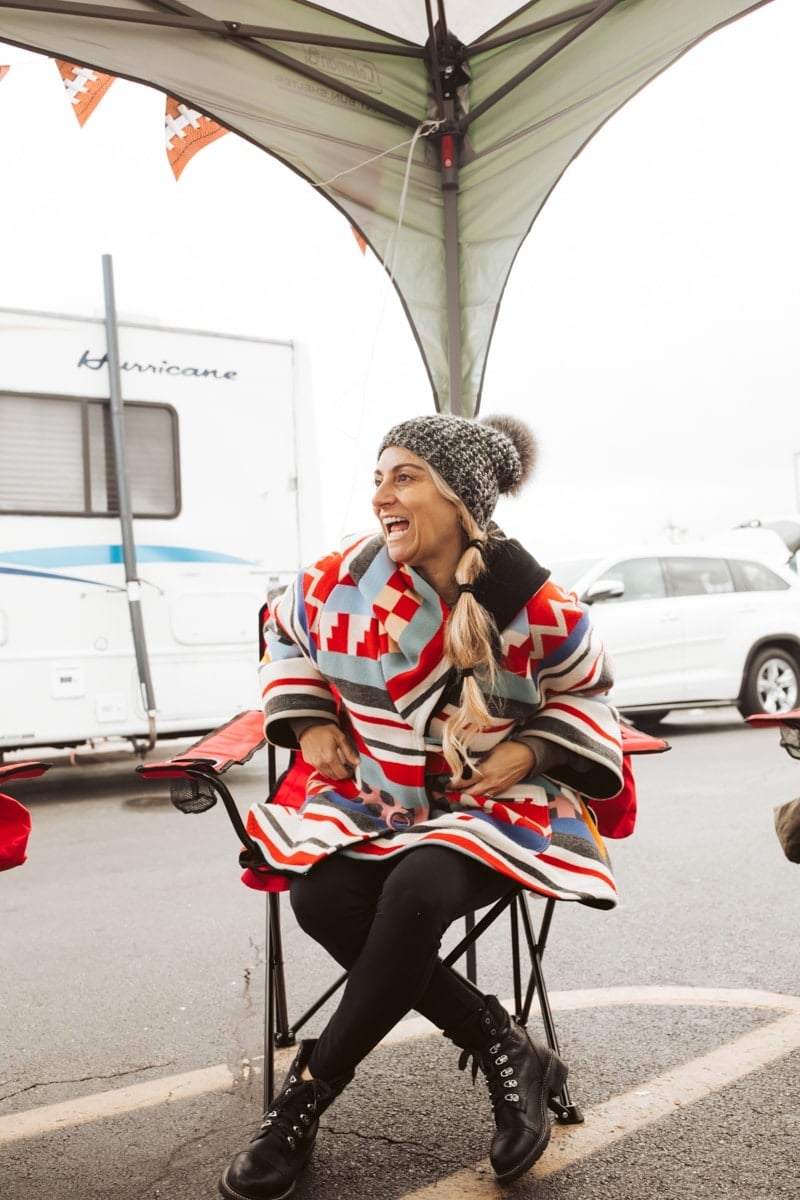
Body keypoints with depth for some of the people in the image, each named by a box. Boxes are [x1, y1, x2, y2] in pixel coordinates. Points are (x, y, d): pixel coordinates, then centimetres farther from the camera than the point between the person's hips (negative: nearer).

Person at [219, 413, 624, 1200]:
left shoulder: (535, 605, -11)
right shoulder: (345, 580, -5)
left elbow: (587, 693, 8)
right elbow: (285, 636, 17)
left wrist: (530, 751, -9)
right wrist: (308, 721, 4)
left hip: (493, 804, -3)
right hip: (373, 796, 4)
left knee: (416, 893, -35)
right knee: (322, 898, -28)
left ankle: (308, 1094, -11)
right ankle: (502, 1049, -11)